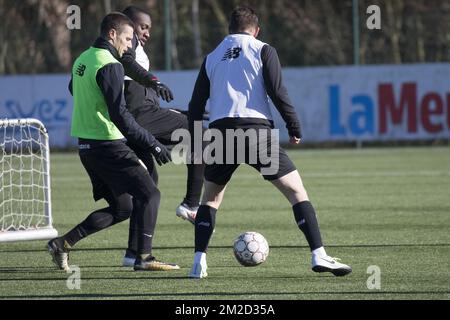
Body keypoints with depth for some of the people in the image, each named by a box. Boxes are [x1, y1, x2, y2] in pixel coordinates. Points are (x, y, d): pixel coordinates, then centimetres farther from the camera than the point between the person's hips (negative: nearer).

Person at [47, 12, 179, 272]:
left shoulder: (82, 60, 12)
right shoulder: (110, 65, -16)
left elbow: (73, 91, 30)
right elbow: (120, 116, -21)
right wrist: (152, 144, -18)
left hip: (86, 144, 9)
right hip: (108, 145, -9)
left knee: (122, 207, 15)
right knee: (149, 193, -5)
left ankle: (63, 243, 12)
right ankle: (144, 257, -11)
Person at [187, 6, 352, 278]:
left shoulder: (212, 58, 19)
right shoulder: (263, 51, 7)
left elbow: (196, 105, 17)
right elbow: (277, 92, -4)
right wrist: (294, 128, 3)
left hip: (220, 132, 3)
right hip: (256, 130, -3)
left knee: (211, 198, 21)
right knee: (296, 190, 2)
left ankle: (199, 262, 8)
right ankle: (319, 256, -11)